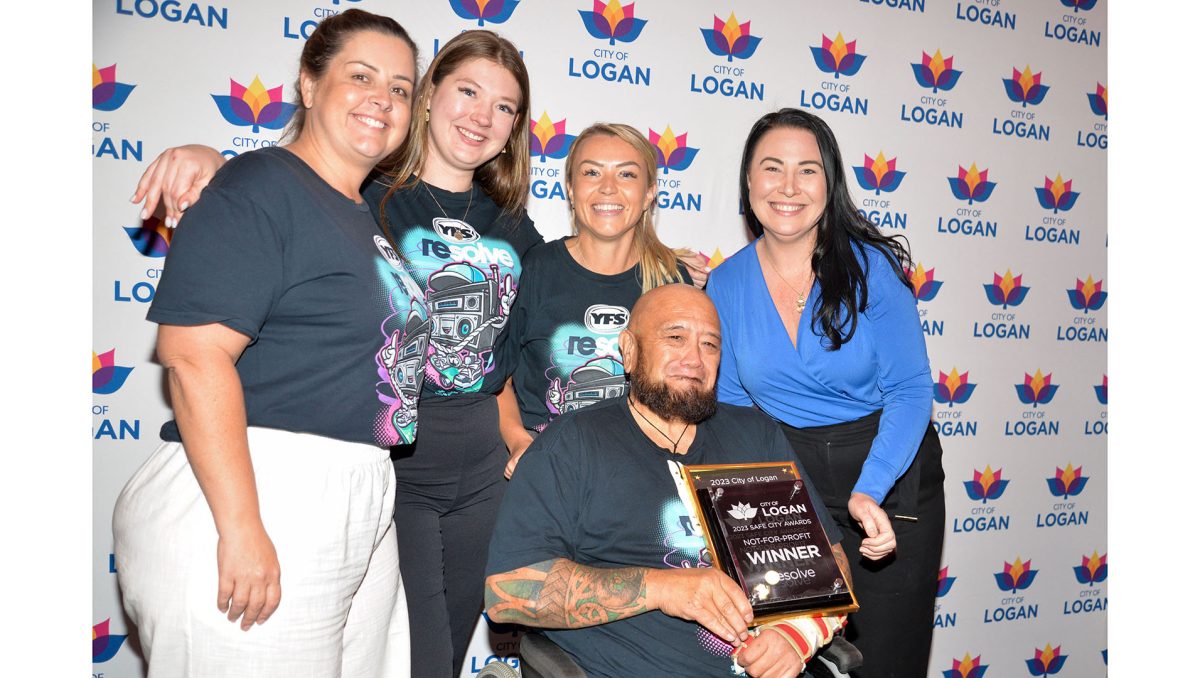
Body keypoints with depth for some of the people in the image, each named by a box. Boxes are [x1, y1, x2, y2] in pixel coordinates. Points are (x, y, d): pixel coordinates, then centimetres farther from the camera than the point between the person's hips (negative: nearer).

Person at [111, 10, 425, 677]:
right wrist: (241, 530, -23)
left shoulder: (367, 213, 16)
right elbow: (194, 354, -19)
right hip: (257, 501, -8)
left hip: (359, 514, 9)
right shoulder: (261, 185, -10)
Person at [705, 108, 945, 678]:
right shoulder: (727, 284, -5)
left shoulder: (870, 267, -14)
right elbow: (731, 403, 3)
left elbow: (910, 389, -14)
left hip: (891, 481, -2)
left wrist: (869, 491, -27)